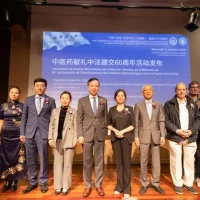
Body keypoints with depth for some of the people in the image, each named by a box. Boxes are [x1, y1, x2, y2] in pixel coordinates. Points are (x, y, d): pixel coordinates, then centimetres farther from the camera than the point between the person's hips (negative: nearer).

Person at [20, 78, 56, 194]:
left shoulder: (50, 100, 5)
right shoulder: (28, 100, 11)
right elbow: (24, 117, 9)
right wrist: (22, 133, 4)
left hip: (44, 133, -2)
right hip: (29, 133, 3)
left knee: (43, 159, 4)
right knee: (31, 159, 10)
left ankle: (43, 182, 19)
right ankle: (32, 182, 24)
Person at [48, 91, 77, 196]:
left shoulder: (73, 112, 1)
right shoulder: (55, 111, 9)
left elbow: (76, 127, -3)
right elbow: (51, 125, 8)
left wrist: (75, 139, -9)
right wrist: (50, 138, 1)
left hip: (68, 141, -2)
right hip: (57, 140, 3)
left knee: (67, 164, 5)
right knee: (57, 164, 9)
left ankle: (65, 186, 18)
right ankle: (58, 186, 21)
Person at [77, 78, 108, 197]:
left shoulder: (103, 100, 7)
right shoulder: (82, 101, 3)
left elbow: (105, 117, 9)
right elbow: (79, 120, 0)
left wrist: (105, 132, 4)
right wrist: (80, 135, -7)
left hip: (100, 134, 1)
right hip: (87, 134, -1)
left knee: (99, 160, 8)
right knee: (87, 161, 7)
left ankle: (99, 185, 22)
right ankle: (88, 186, 22)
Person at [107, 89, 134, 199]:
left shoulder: (129, 109, 3)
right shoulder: (111, 109, 8)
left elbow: (132, 125, -1)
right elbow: (109, 124, 9)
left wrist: (122, 131, -13)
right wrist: (115, 130, -9)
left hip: (126, 137, -1)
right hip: (115, 138, 2)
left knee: (126, 162, -1)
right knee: (118, 162, 7)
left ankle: (126, 188, 10)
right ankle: (119, 186, 19)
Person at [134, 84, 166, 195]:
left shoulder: (158, 105, 8)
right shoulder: (138, 105, 3)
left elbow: (162, 121, 5)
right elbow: (136, 122, 0)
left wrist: (163, 135, -3)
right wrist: (136, 137, -6)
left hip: (155, 136, 2)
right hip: (143, 136, -1)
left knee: (156, 161, 8)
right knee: (143, 161, 6)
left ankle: (156, 183, 22)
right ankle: (144, 184, 20)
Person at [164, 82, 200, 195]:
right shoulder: (169, 104, 0)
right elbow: (166, 120, -5)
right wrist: (177, 130, -15)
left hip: (190, 138, 3)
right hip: (175, 138, -3)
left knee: (190, 161, 10)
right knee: (176, 162, 5)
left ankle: (188, 183, 26)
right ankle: (178, 184, 20)